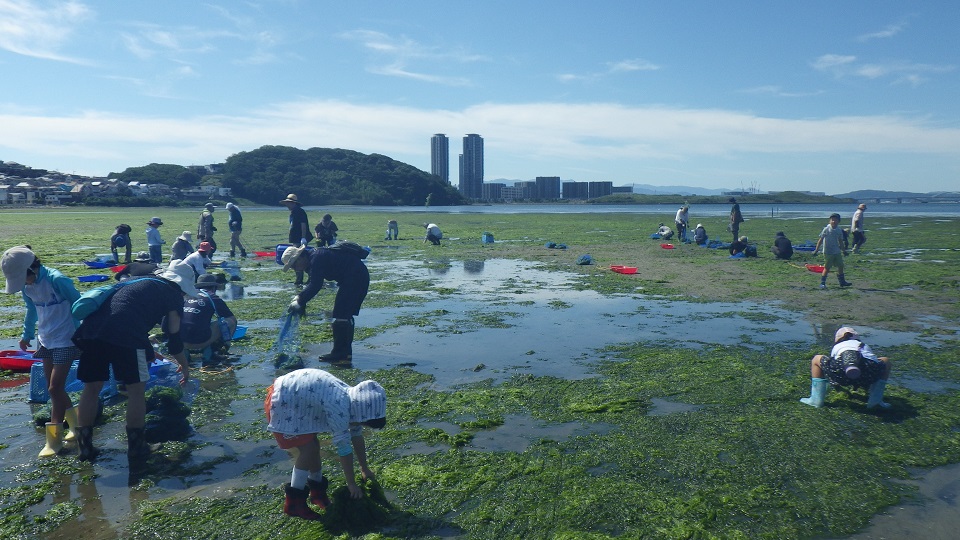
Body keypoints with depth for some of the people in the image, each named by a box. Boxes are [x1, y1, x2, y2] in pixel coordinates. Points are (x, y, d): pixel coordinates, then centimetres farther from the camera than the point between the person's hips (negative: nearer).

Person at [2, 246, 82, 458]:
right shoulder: (26, 285, 0)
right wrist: (27, 335, 26)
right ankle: (75, 424, 27)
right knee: (53, 387, 11)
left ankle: (54, 439, 3)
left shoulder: (57, 280, -22)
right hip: (45, 340, 8)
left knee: (55, 388, -6)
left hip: (65, 341, -7)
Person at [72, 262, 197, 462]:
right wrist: (185, 366, 29)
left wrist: (148, 352, 55)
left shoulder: (139, 282, 34)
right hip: (124, 335, -6)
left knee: (91, 387, 17)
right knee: (136, 389, 9)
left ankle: (84, 447, 24)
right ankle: (136, 446, 17)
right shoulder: (173, 294, 14)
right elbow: (174, 338, 14)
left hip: (91, 329, 7)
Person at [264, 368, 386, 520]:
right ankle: (293, 502, -1)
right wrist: (352, 484, -13)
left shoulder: (353, 399, -1)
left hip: (296, 400, 9)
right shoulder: (339, 408, -29)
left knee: (313, 446, 11)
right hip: (282, 404, -9)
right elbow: (344, 448, -23)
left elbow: (357, 436, 10)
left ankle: (317, 490, 28)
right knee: (308, 450, -11)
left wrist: (365, 469, 18)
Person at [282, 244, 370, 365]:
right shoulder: (316, 256, 16)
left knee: (340, 316, -6)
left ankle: (339, 354, -1)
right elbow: (314, 284, 25)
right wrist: (300, 296, 15)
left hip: (354, 279, -11)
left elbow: (315, 286, -20)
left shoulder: (316, 258, -16)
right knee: (346, 315, 16)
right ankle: (345, 352, 23)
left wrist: (300, 302, -13)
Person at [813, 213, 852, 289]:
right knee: (827, 268, -4)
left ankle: (842, 282, 23)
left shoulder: (839, 230, 5)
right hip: (828, 252, -6)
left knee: (840, 266, 10)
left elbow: (840, 241, 17)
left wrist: (843, 250, 21)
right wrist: (816, 249, -13)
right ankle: (822, 283, 3)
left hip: (837, 252, 6)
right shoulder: (826, 229, -9)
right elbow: (821, 239, -9)